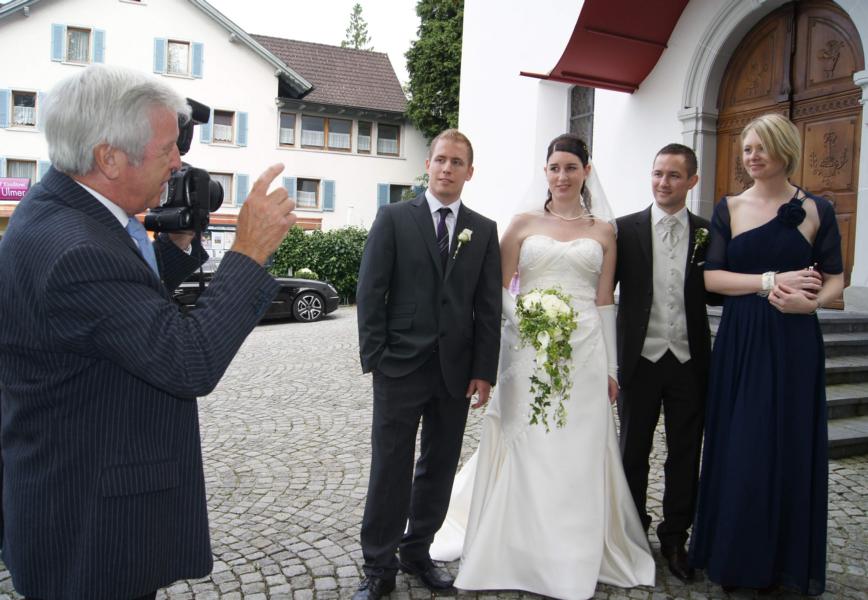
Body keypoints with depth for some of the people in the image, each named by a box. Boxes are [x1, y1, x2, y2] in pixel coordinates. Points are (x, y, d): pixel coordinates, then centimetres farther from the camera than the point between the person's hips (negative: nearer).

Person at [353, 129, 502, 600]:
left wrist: (484, 371, -1)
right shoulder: (394, 218, 0)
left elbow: (489, 308, 5)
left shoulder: (484, 230, 7)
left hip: (457, 371, 3)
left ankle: (417, 553, 31)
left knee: (439, 469, 13)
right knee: (390, 471, 4)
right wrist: (374, 358, -8)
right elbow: (370, 292, -3)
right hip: (401, 366, -3)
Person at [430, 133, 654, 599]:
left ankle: (572, 559, 24)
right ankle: (517, 550, 22)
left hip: (584, 353, 1)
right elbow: (499, 289, 3)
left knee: (578, 456, 7)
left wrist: (610, 368, 6)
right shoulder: (523, 224, 5)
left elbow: (605, 303, 8)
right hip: (527, 351, -1)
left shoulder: (603, 232, 9)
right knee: (523, 451, 4)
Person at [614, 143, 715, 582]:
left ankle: (674, 538, 29)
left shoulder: (708, 234, 3)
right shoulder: (625, 229, -2)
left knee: (685, 455, 12)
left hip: (689, 361, 1)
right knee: (633, 451, 12)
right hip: (640, 359, -1)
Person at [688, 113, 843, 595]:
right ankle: (734, 555, 24)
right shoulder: (728, 209, 4)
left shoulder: (816, 210, 3)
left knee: (791, 449, 6)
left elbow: (835, 279, 3)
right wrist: (771, 281, -15)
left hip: (794, 343, 0)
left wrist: (810, 301, -16)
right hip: (739, 341, 1)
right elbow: (711, 277, -4)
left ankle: (784, 560, 26)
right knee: (736, 450, 5)